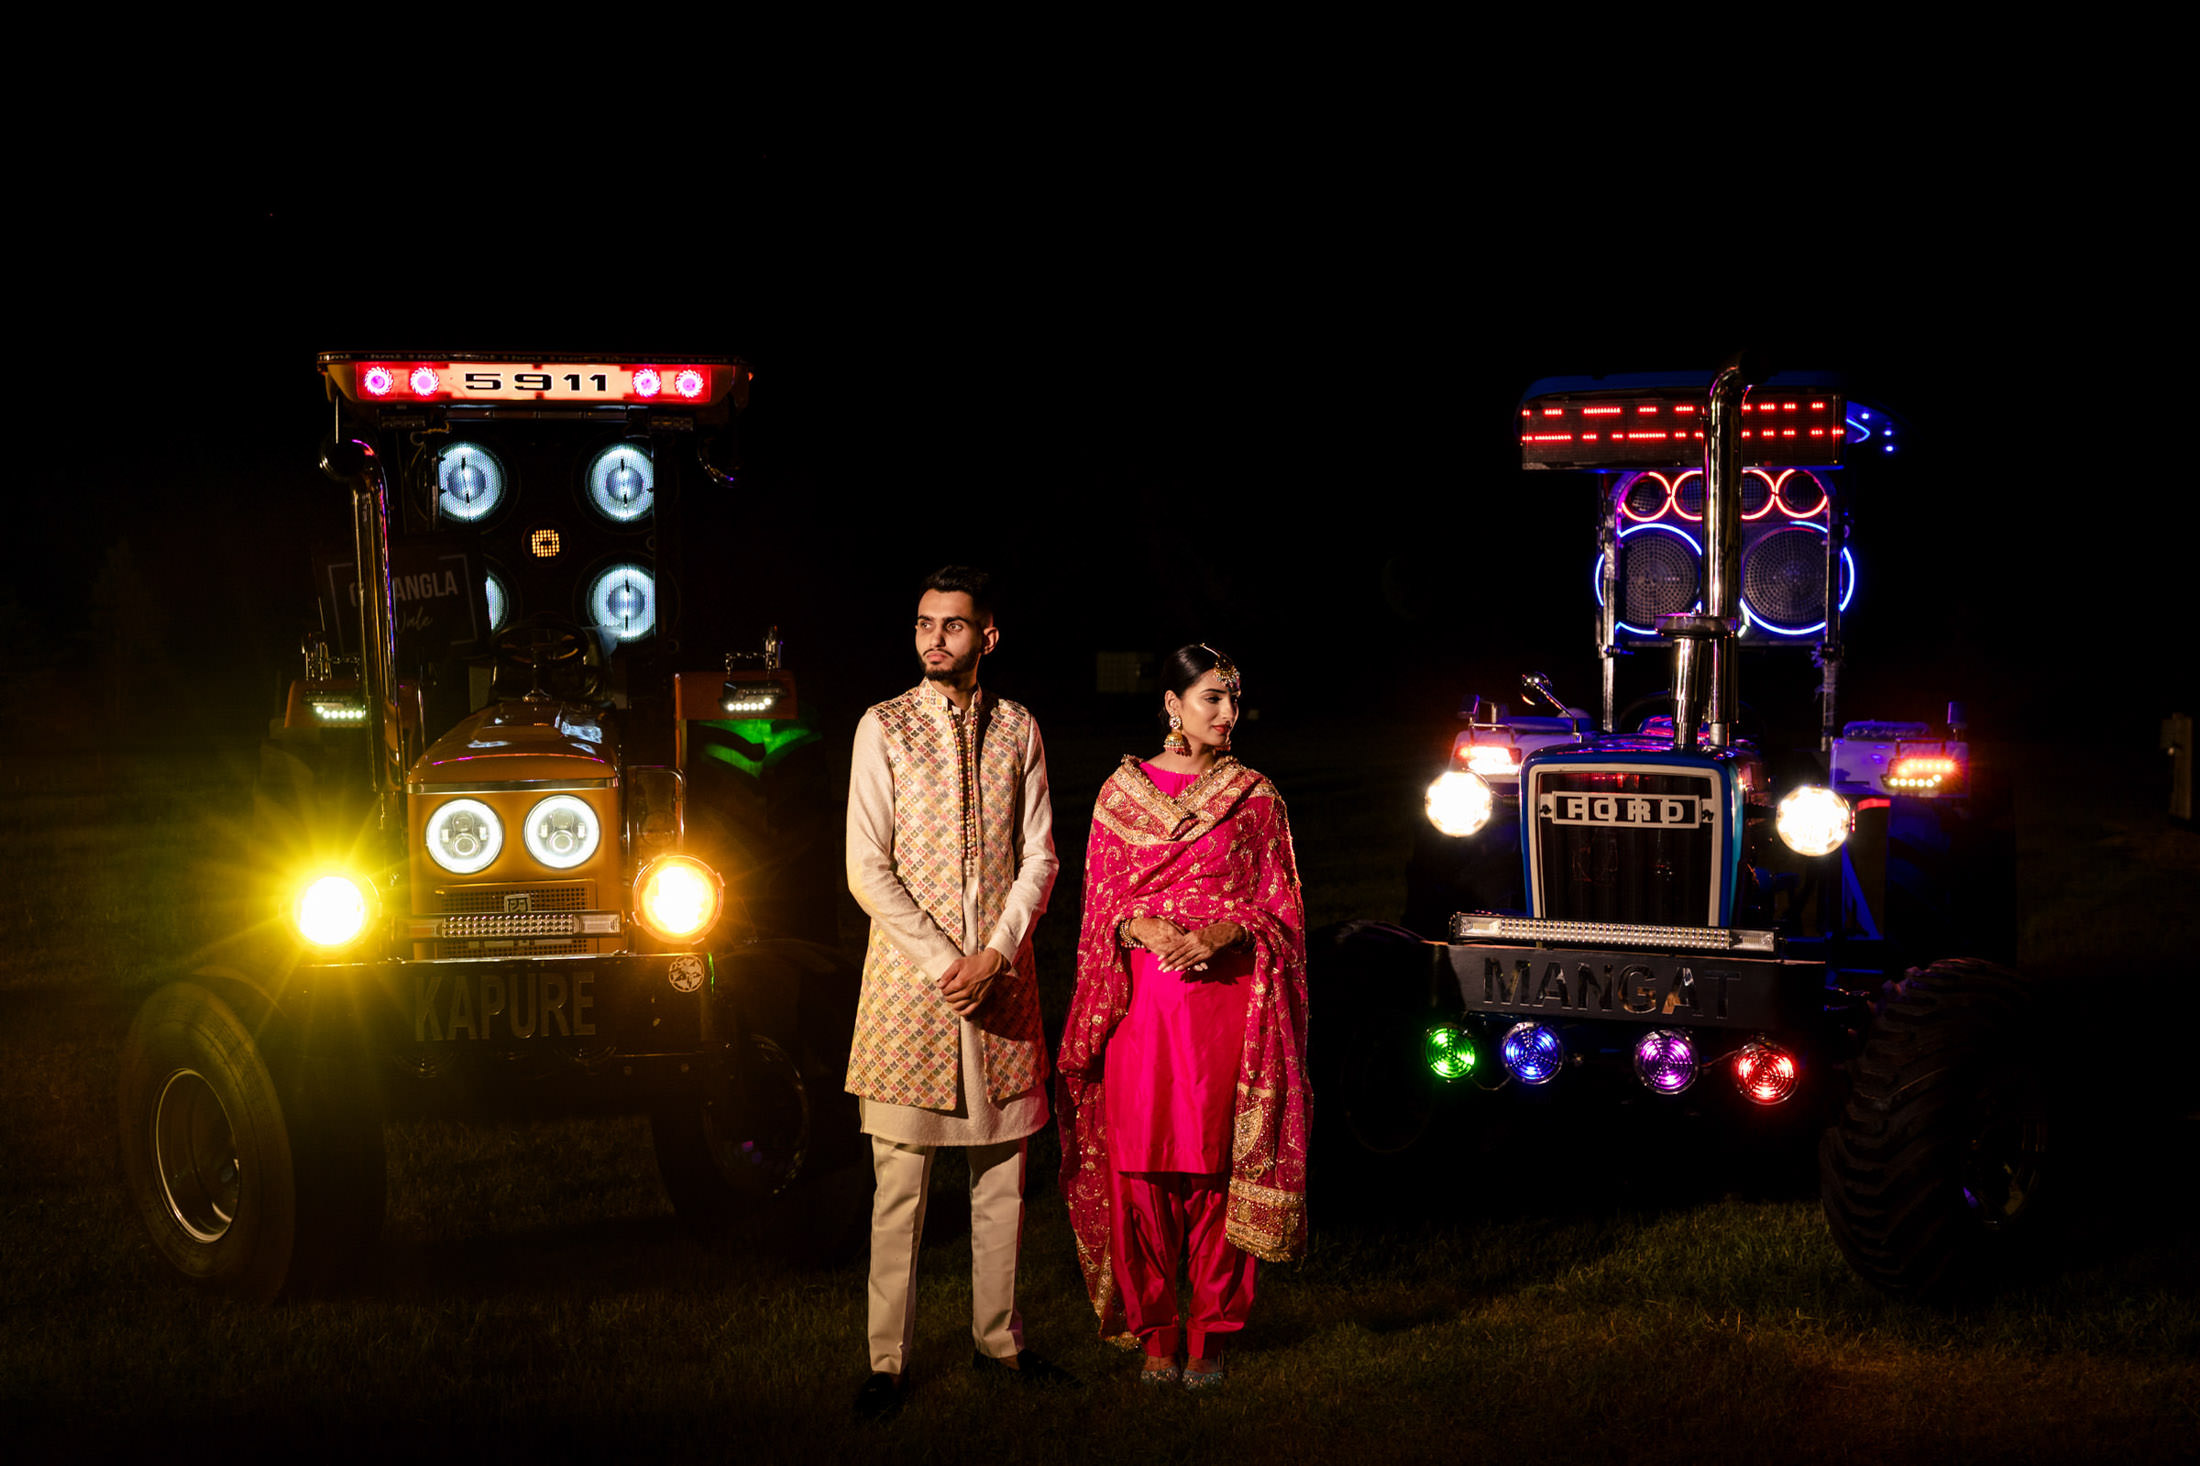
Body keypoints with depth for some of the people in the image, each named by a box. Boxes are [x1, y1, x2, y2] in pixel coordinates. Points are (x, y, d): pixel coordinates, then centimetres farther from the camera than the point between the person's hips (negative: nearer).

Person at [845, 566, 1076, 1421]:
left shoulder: (1017, 730, 8)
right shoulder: (885, 728, -1)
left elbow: (1039, 857, 5)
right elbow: (868, 870, -5)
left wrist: (995, 956, -9)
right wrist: (945, 964, -12)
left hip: (1001, 976, 3)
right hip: (909, 976, -3)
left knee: (1001, 1173, 8)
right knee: (900, 1181, -3)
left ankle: (998, 1341, 18)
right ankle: (888, 1361, 1)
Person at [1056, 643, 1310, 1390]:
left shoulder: (1256, 798, 8)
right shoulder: (1122, 791, 10)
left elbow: (1280, 914, 6)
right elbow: (1102, 904, 10)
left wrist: (1221, 934, -12)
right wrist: (1147, 929, -11)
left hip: (1226, 1002, -1)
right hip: (1142, 1001, 1)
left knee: (1216, 1171, -3)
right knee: (1142, 1167, -2)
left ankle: (1209, 1335, 5)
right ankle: (1155, 1333, 8)